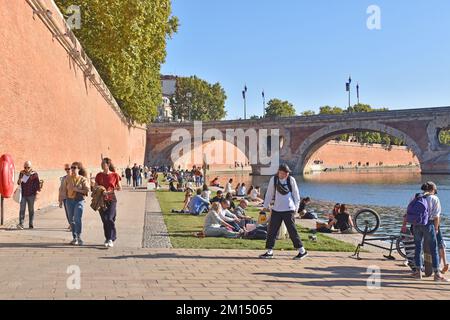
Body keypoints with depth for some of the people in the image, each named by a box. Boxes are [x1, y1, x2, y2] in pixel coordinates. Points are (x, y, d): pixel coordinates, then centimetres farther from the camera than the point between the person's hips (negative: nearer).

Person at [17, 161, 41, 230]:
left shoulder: (34, 174, -1)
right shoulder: (22, 173, 8)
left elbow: (38, 183, 0)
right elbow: (18, 182, 17)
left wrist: (37, 191, -9)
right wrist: (19, 181, -6)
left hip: (31, 195, -1)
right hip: (23, 194, 1)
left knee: (31, 210, 6)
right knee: (22, 209, -9)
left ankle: (31, 225, 12)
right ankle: (21, 224, -14)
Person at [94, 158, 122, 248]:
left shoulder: (115, 175, -1)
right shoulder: (99, 175, 7)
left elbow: (120, 188, 4)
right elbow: (95, 187, 14)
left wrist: (110, 191, -10)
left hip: (111, 200, -3)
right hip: (101, 200, 3)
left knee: (110, 219, -13)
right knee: (104, 220, 6)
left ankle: (111, 239, -8)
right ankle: (107, 238, 19)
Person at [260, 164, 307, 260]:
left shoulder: (291, 180, -3)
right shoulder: (273, 179, 3)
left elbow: (296, 194, 5)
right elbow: (269, 193, 11)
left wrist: (296, 207, 1)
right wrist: (266, 205, 10)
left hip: (288, 209, -3)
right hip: (276, 209, 3)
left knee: (292, 230, -3)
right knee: (272, 230, 4)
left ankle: (302, 251, 7)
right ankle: (269, 251, 15)